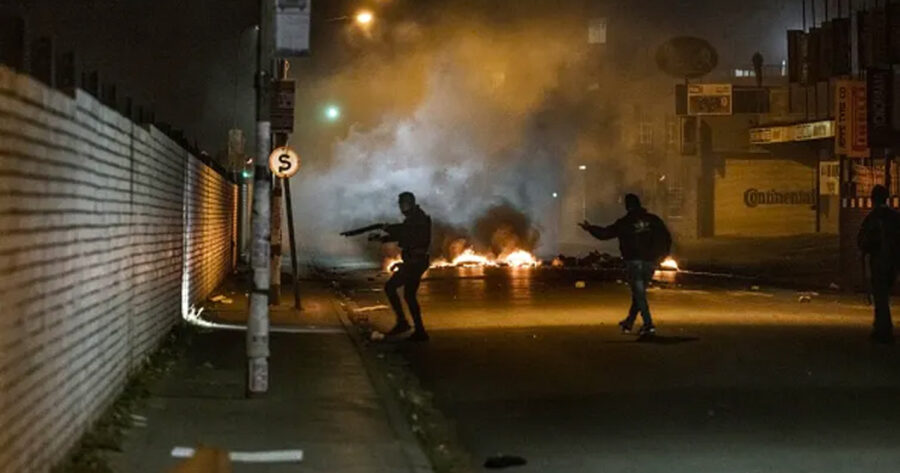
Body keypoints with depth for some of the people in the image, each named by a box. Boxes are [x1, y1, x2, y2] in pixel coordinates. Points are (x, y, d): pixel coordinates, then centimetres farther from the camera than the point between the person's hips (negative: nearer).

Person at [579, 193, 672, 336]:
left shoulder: (624, 223, -3)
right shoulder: (653, 220, 7)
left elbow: (605, 233, 2)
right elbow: (667, 238, 6)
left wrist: (589, 228, 16)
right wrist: (661, 256, 17)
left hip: (634, 261, -4)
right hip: (650, 262, 4)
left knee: (639, 294, -3)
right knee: (639, 293, 15)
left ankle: (648, 324, -15)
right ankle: (628, 323, 26)